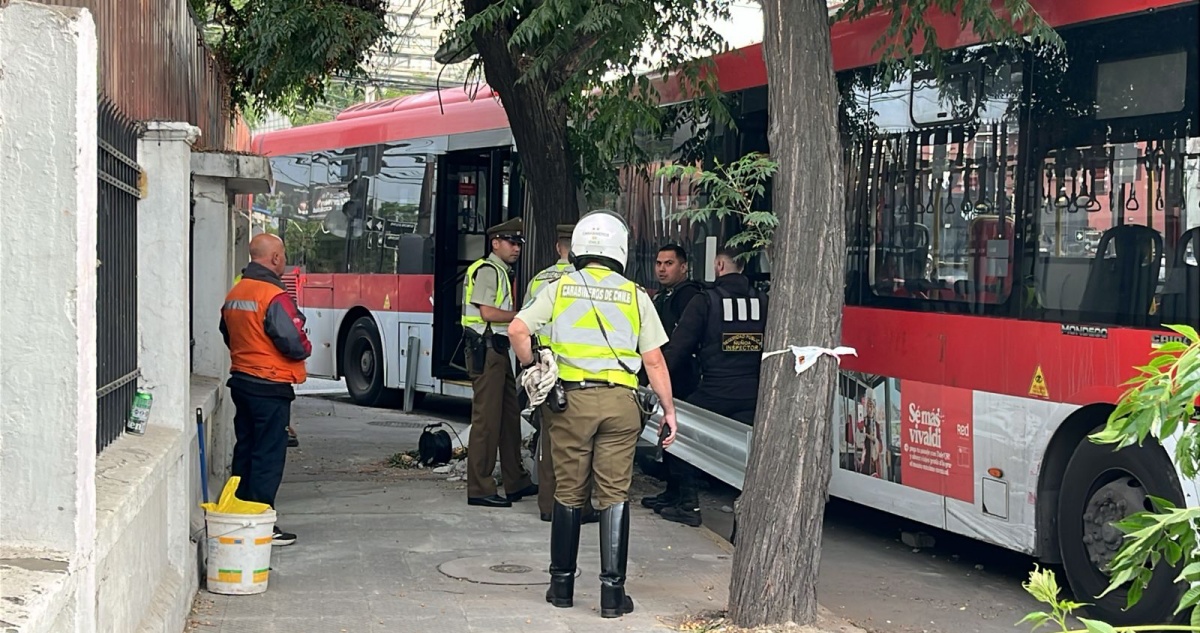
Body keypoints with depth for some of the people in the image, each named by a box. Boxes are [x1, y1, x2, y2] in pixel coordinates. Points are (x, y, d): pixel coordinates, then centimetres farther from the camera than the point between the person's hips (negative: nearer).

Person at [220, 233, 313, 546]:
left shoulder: (234, 294, 8)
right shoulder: (275, 297, -19)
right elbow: (294, 344, -23)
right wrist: (306, 348, -2)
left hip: (241, 380, 9)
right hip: (270, 387, -8)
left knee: (245, 450, 16)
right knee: (268, 455, -2)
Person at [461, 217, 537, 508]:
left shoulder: (502, 272, 21)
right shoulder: (487, 270, -9)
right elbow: (487, 312, -18)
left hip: (498, 350, 11)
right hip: (486, 350, -10)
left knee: (510, 416, 14)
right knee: (487, 419, -9)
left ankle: (516, 483, 22)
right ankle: (479, 489, -6)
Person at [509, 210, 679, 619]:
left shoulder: (560, 287, 5)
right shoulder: (635, 296, 5)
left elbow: (517, 330, -4)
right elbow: (654, 360, 3)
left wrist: (531, 368, 11)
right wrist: (669, 409, 10)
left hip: (572, 399, 1)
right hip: (620, 401, 0)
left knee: (569, 494, 11)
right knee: (615, 496, 2)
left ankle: (562, 586, 18)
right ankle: (612, 592, 1)